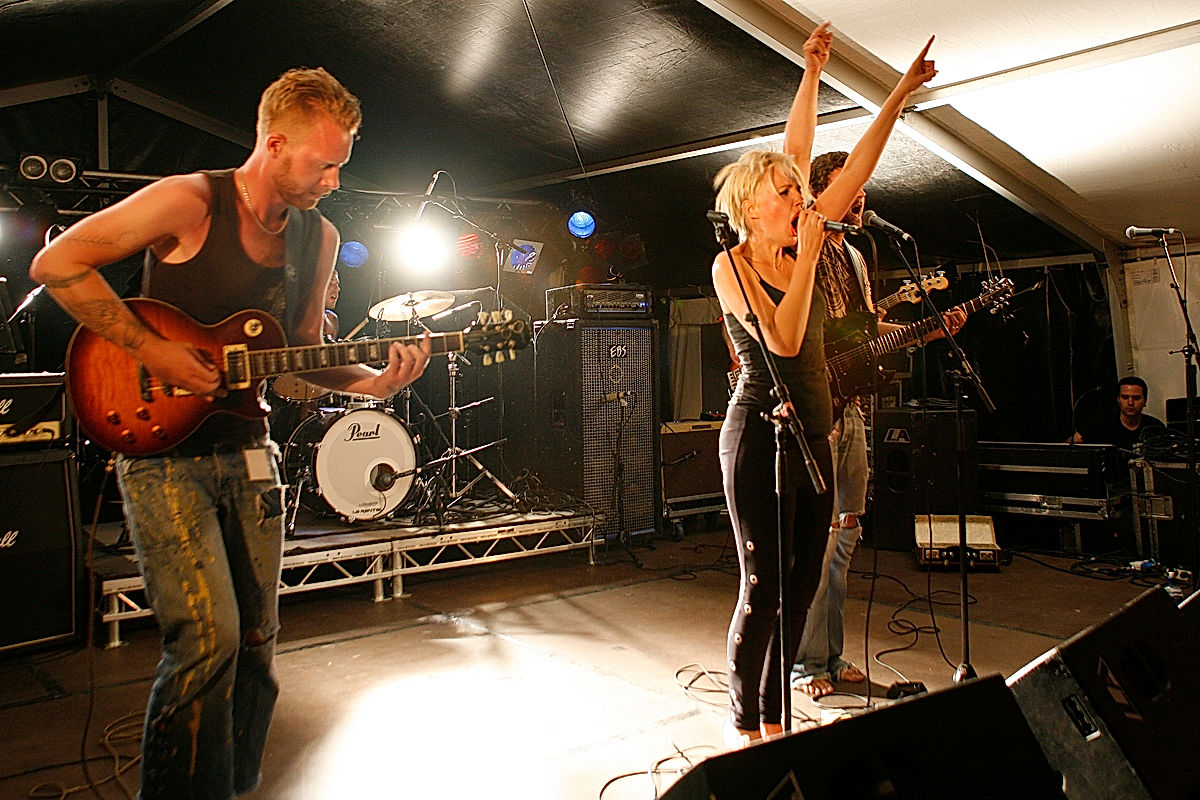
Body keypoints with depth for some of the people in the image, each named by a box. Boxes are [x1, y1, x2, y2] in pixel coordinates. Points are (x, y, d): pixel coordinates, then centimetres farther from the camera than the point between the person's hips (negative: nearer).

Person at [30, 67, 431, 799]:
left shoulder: (318, 238, 6)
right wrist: (151, 350, -17)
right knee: (207, 638, -15)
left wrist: (375, 382, -5)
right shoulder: (190, 201, -12)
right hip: (161, 449, -6)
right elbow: (58, 263, -11)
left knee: (257, 642, 10)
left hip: (244, 450, 6)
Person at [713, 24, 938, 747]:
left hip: (812, 433, 7)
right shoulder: (731, 264, -8)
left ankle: (775, 721, 22)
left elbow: (854, 171, 12)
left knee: (802, 583, 10)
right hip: (760, 434, -7)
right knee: (764, 586, -2)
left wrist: (899, 97, 12)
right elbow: (784, 340, -20)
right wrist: (810, 254, -18)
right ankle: (744, 727, 14)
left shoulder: (798, 249, 10)